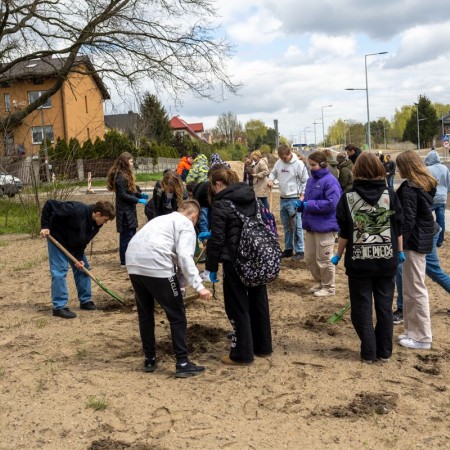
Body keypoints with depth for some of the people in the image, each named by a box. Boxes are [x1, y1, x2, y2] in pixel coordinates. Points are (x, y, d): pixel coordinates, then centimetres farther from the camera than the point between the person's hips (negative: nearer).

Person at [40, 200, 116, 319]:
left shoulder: (96, 224, -12)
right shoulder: (77, 210, -35)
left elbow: (84, 241, -4)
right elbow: (49, 204, -29)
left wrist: (79, 258, -14)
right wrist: (45, 226, -28)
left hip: (74, 244, 8)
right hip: (57, 239, -7)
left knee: (83, 268, 7)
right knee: (60, 271, -12)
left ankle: (85, 301, 18)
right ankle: (59, 307, -8)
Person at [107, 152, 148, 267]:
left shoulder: (126, 174, 14)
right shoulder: (120, 176, -18)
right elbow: (123, 195, -21)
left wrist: (140, 195, 5)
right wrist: (138, 200, -20)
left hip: (129, 210, 10)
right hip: (124, 211, -10)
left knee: (131, 234, 16)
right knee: (126, 235, -5)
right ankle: (125, 262, 2)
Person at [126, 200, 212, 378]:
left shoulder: (162, 219, 31)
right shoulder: (186, 224, 7)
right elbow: (184, 256, -9)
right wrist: (199, 286, -13)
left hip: (133, 263, 8)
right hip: (155, 265, -8)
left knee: (145, 313, 21)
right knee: (177, 315, 5)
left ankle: (149, 359, 30)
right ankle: (182, 364, 7)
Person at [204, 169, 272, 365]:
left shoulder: (221, 204, -13)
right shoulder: (251, 197, 9)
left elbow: (217, 239, -14)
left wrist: (212, 267, -3)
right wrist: (211, 235, 24)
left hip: (235, 262, -7)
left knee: (238, 307, 4)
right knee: (258, 302, 18)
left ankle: (242, 354, 12)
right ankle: (263, 346, 32)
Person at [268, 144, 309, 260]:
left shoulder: (298, 164, -13)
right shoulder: (279, 163, 3)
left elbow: (305, 181, -9)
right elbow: (273, 173, 19)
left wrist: (302, 195, -13)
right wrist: (271, 180, -3)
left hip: (294, 199, -6)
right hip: (283, 199, 6)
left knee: (296, 226, -4)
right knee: (286, 226, 14)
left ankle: (300, 251, 2)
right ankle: (288, 249, 24)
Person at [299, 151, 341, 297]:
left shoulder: (330, 181, -16)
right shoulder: (311, 180, 11)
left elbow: (331, 203, -24)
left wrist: (309, 205, -20)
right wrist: (301, 203, -2)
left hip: (325, 226, -9)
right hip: (310, 225, 9)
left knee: (323, 259, 3)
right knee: (309, 258, 15)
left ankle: (329, 287, 20)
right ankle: (320, 282, 34)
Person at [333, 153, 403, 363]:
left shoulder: (348, 197, -7)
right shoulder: (390, 194, -3)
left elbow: (345, 232, -4)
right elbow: (398, 227, 2)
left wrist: (338, 255, 7)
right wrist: (400, 252, 14)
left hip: (359, 260, -2)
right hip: (386, 259, 2)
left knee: (362, 307, 8)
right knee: (384, 306, 11)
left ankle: (368, 352, 11)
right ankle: (384, 351, 19)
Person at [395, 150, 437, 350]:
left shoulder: (409, 189, -16)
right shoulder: (426, 185, 12)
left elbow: (407, 221, -21)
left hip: (414, 242, -9)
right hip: (424, 239, 9)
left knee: (415, 289, -1)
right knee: (410, 289, 15)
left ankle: (422, 337, 7)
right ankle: (414, 330, 23)